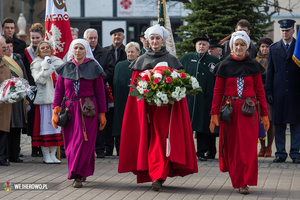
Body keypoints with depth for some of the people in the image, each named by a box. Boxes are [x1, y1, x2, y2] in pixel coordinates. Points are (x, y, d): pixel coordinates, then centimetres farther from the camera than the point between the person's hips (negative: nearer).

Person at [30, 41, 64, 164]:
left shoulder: (57, 62, 13)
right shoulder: (36, 64, 3)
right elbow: (40, 80, -11)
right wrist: (46, 67, -14)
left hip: (56, 98, 4)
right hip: (44, 98, -4)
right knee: (45, 123, -4)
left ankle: (53, 154, 10)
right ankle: (46, 155, 3)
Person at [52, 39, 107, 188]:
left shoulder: (93, 68, 3)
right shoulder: (65, 68, 9)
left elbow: (100, 92, 3)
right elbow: (59, 91, 7)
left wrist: (102, 114, 1)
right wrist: (55, 111, -3)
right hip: (69, 109, 3)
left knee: (84, 142, -8)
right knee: (70, 143, 4)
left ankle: (78, 175, -6)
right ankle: (80, 172, 18)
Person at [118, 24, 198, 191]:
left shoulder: (171, 60, 7)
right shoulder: (141, 61, 11)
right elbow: (136, 85, 9)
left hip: (165, 104, -2)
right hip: (145, 105, 2)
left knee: (161, 138, -11)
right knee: (148, 138, 2)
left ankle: (158, 176, -16)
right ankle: (154, 174, 11)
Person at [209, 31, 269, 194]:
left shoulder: (252, 65, 6)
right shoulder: (224, 66, 5)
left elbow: (260, 90, 6)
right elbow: (218, 91, 4)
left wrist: (264, 114, 2)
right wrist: (214, 113, -2)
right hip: (229, 111, 0)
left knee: (247, 147, -5)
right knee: (231, 146, 4)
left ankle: (244, 182, -1)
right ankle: (237, 180, 20)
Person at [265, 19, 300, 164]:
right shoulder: (273, 48, 10)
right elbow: (269, 72, 9)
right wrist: (268, 91, 2)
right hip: (278, 92, 2)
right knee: (279, 124, 3)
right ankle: (280, 153, 9)